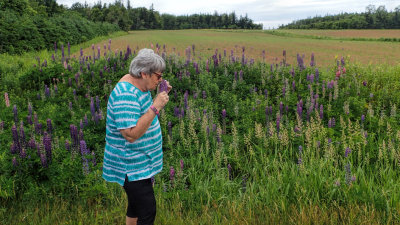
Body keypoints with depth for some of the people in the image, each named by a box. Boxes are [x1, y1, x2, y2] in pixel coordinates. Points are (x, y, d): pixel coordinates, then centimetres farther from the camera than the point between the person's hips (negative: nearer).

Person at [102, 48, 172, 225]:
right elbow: (131, 134, -32)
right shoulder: (126, 94, -27)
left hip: (140, 163, 10)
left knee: (136, 205, 24)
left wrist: (160, 95, 0)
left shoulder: (137, 84, 4)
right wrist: (156, 106, -30)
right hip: (132, 168, -10)